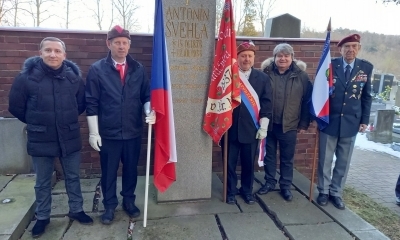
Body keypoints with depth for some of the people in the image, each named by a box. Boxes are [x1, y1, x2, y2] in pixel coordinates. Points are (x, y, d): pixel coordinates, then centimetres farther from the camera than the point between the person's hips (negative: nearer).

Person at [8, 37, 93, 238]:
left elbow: (81, 104, 10)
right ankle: (42, 217, 34)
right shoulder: (27, 76, -10)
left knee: (73, 177, 15)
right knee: (42, 182, 14)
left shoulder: (74, 76, -5)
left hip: (70, 138, 2)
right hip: (40, 140, -1)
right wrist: (36, 123, 9)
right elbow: (15, 106, 1)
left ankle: (76, 210, 35)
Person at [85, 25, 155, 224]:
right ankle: (109, 205, 32)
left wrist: (150, 111, -14)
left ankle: (129, 201, 37)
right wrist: (93, 132, -8)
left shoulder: (138, 69, 4)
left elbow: (146, 95, 8)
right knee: (108, 171, 12)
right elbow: (91, 104, -5)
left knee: (131, 169, 16)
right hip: (108, 132, -2)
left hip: (133, 131, 3)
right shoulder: (97, 69, -5)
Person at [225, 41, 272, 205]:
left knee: (248, 163, 12)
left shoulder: (262, 78, 6)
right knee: (230, 162, 9)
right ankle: (230, 191, 27)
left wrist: (263, 126, -4)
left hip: (252, 129, 1)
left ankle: (247, 191, 31)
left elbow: (267, 103, 2)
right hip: (231, 128, -1)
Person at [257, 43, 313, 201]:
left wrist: (304, 123, -2)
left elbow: (307, 101, -1)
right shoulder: (266, 73, -2)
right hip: (268, 123, 1)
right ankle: (269, 182, 30)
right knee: (269, 155, 14)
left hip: (289, 125, -1)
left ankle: (286, 186, 27)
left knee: (287, 158, 11)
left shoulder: (301, 76, -3)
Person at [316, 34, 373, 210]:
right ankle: (324, 191, 25)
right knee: (325, 160, 9)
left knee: (343, 162, 11)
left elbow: (366, 96, 7)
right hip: (329, 121, -2)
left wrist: (365, 120, 3)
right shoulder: (329, 65, -5)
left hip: (351, 123, 2)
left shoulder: (366, 68, 2)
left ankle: (336, 193, 27)